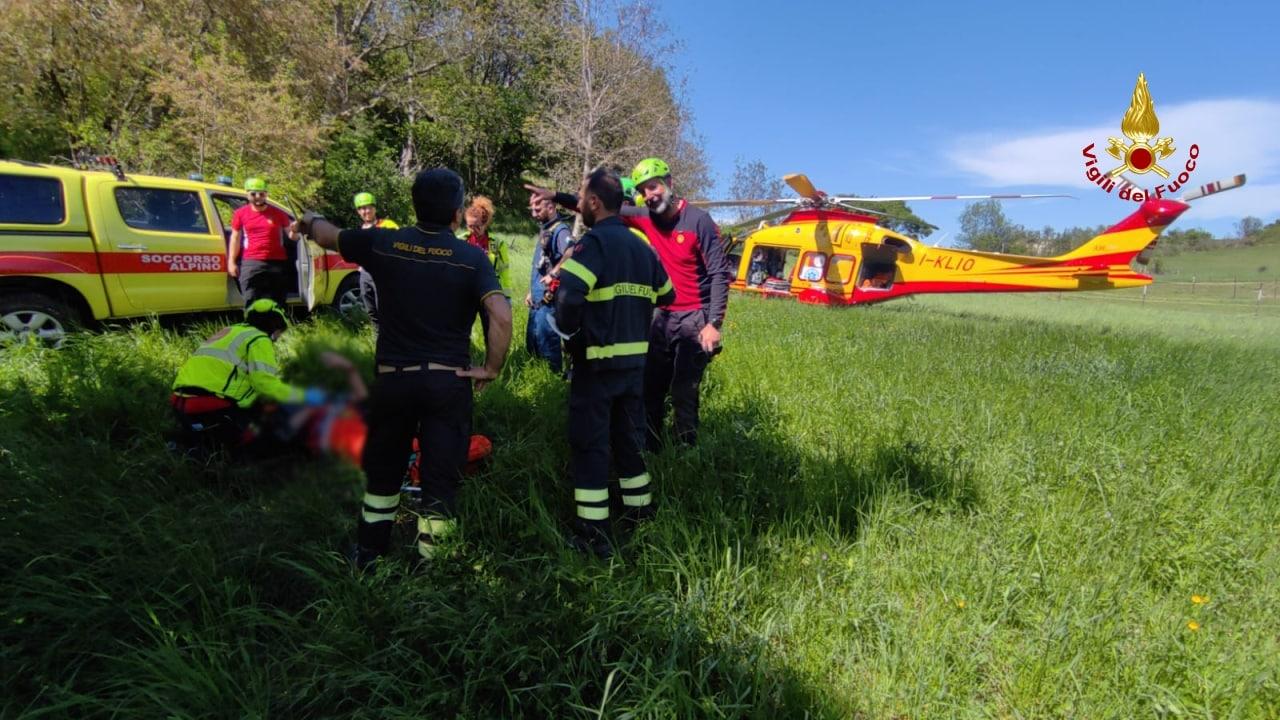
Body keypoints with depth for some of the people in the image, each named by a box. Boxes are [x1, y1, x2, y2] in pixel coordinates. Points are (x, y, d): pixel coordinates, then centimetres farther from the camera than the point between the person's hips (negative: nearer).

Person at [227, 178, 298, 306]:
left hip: (277, 263, 0)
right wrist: (231, 262, 2)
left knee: (276, 303, 5)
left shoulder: (278, 213, 6)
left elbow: (291, 236, 7)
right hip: (251, 263, 0)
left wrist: (294, 230, -18)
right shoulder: (240, 213, 8)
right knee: (251, 302, -5)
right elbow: (235, 238, 9)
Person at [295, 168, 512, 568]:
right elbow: (501, 316, -22)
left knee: (383, 470, 23)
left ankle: (369, 554, 37)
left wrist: (310, 220, 41)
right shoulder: (472, 258, -8)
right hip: (448, 381, -2)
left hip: (392, 377, 3)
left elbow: (326, 236, 18)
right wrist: (491, 368, -8)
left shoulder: (383, 243, -1)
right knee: (441, 479, 7)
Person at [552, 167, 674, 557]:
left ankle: (594, 534, 8)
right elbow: (667, 295, 18)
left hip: (597, 363, -7)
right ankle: (640, 513, 31)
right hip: (636, 361, 7)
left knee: (589, 445, 2)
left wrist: (568, 331, -12)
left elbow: (569, 294, -27)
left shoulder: (594, 243, -13)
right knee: (629, 439, 20)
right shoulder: (641, 246, 10)